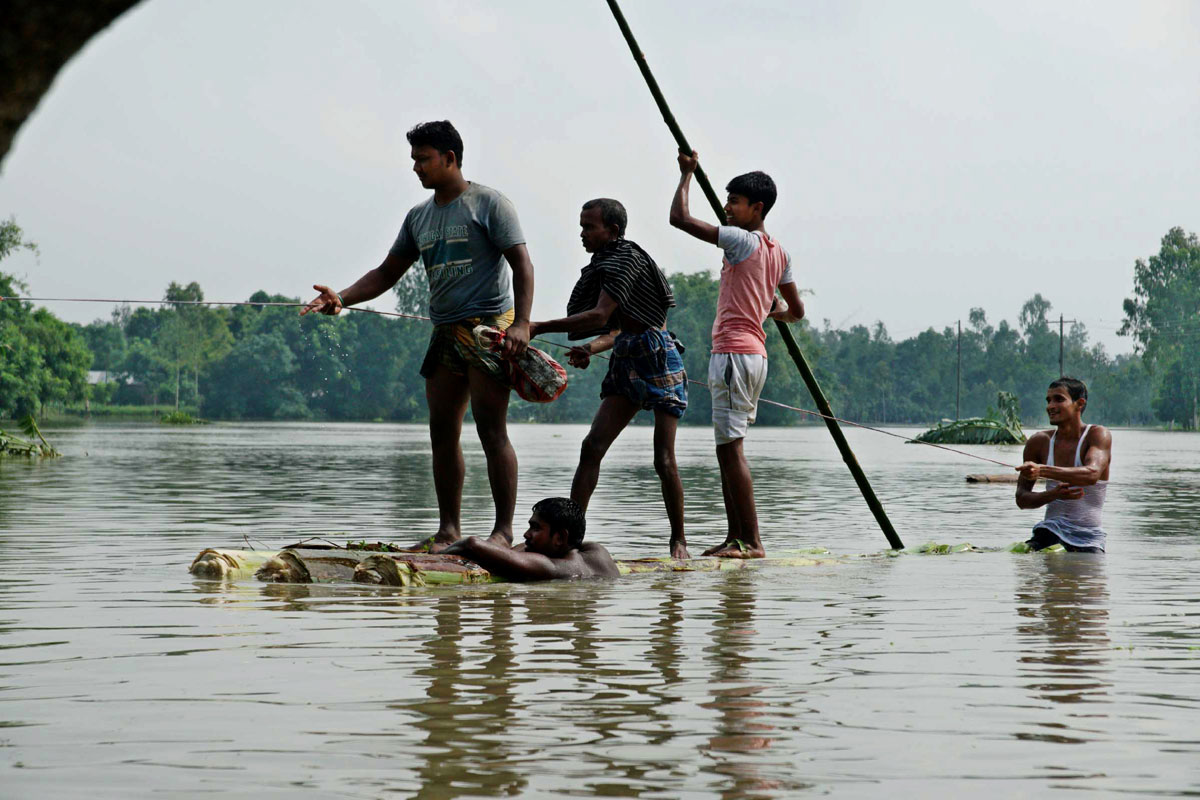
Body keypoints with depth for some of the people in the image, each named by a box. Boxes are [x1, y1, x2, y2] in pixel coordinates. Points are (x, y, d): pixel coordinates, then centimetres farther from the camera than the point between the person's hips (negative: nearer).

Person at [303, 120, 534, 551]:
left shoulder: (488, 204, -3)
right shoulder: (419, 217, 17)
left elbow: (522, 265, -8)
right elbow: (387, 274, 19)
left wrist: (521, 323, -21)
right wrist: (341, 298, 3)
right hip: (445, 333, 7)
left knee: (492, 431, -9)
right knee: (442, 434, 5)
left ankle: (504, 529, -7)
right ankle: (449, 529, 10)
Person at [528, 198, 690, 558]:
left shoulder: (627, 258, -13)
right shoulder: (606, 264, 14)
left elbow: (600, 316, -22)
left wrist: (540, 327, -23)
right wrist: (591, 348, 0)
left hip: (659, 360, -9)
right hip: (627, 366, 9)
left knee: (664, 460, -6)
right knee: (592, 447, -4)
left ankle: (679, 540, 7)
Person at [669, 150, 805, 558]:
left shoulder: (741, 241, -11)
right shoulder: (779, 253, 15)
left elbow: (680, 218, -14)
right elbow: (796, 311, 21)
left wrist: (687, 173, 0)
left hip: (733, 353, -9)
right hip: (756, 353, 9)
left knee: (731, 448, -10)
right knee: (728, 450, 13)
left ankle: (752, 542, -12)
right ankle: (736, 537, 14)